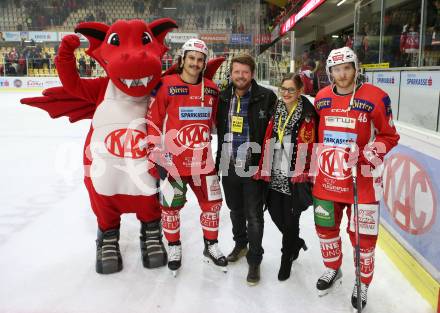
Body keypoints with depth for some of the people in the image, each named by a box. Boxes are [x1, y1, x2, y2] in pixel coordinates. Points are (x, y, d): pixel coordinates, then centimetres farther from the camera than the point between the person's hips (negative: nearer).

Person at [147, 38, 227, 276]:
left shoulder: (212, 89, 5)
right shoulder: (166, 85, -9)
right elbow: (153, 121, -8)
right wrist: (157, 154, -9)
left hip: (202, 160, 4)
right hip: (172, 159, -4)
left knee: (212, 203, 11)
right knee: (171, 205, 8)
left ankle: (211, 245, 32)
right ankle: (174, 247, 30)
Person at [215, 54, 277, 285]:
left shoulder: (266, 97, -10)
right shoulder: (223, 98, 4)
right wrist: (219, 160, 11)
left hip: (254, 168, -4)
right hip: (228, 166, 5)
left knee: (254, 216, 4)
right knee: (235, 210, 22)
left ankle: (254, 261, 19)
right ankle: (240, 244, 45)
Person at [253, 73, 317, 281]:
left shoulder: (307, 116, -9)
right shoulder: (276, 112, 7)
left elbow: (310, 149, -9)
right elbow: (267, 142, 11)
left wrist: (305, 176, -11)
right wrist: (262, 169, 9)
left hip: (295, 178, -5)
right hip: (274, 175, 5)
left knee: (290, 219, 5)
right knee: (276, 214, 11)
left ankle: (287, 259, 30)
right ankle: (297, 242, 42)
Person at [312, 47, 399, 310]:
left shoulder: (376, 97, -10)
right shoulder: (322, 98, 5)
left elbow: (389, 137, -5)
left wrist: (362, 155, -19)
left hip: (362, 177, -4)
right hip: (327, 175, 5)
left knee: (363, 234, 3)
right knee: (326, 226, 16)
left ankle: (362, 284, 26)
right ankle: (333, 270, 41)